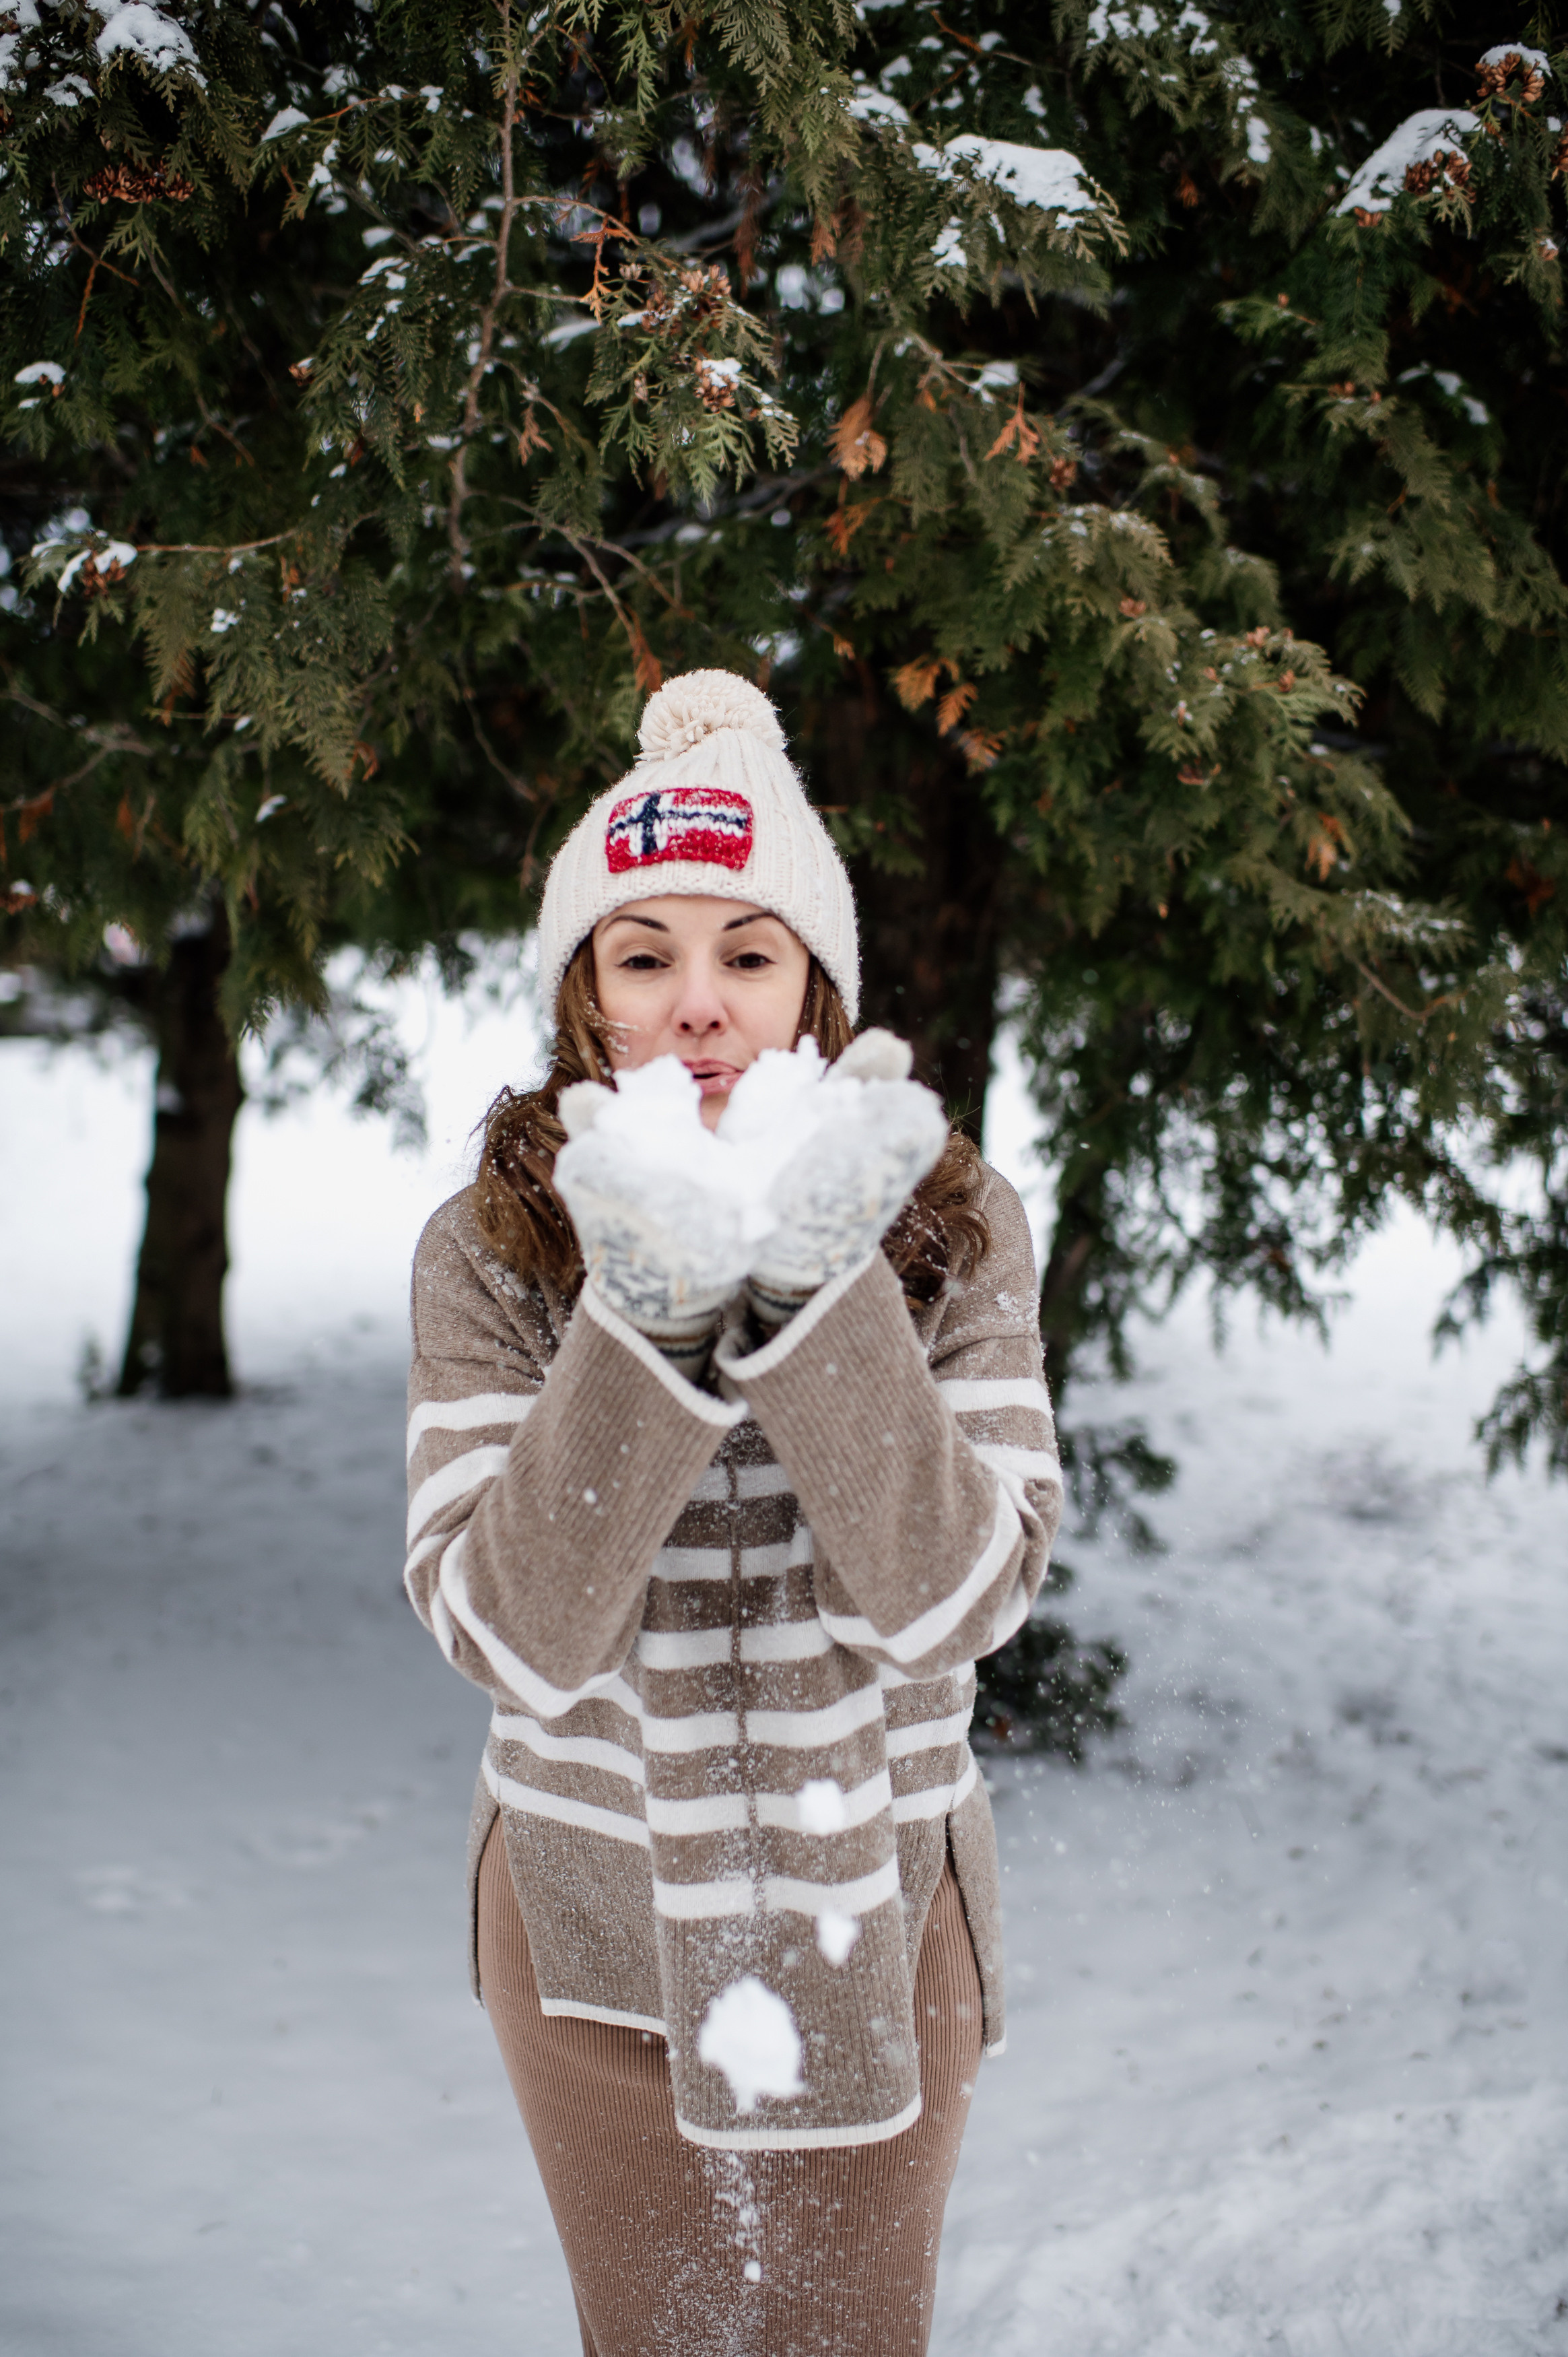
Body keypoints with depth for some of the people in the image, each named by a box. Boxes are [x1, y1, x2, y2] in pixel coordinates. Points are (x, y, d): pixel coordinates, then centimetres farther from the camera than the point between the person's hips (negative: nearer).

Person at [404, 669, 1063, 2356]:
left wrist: (820, 1300, -30)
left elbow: (956, 1600, -20)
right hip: (595, 1895, 0)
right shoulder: (488, 1253, -11)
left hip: (876, 1898, 1)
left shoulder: (955, 1232, -9)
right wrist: (639, 1323, -33)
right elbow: (515, 1636, -21)